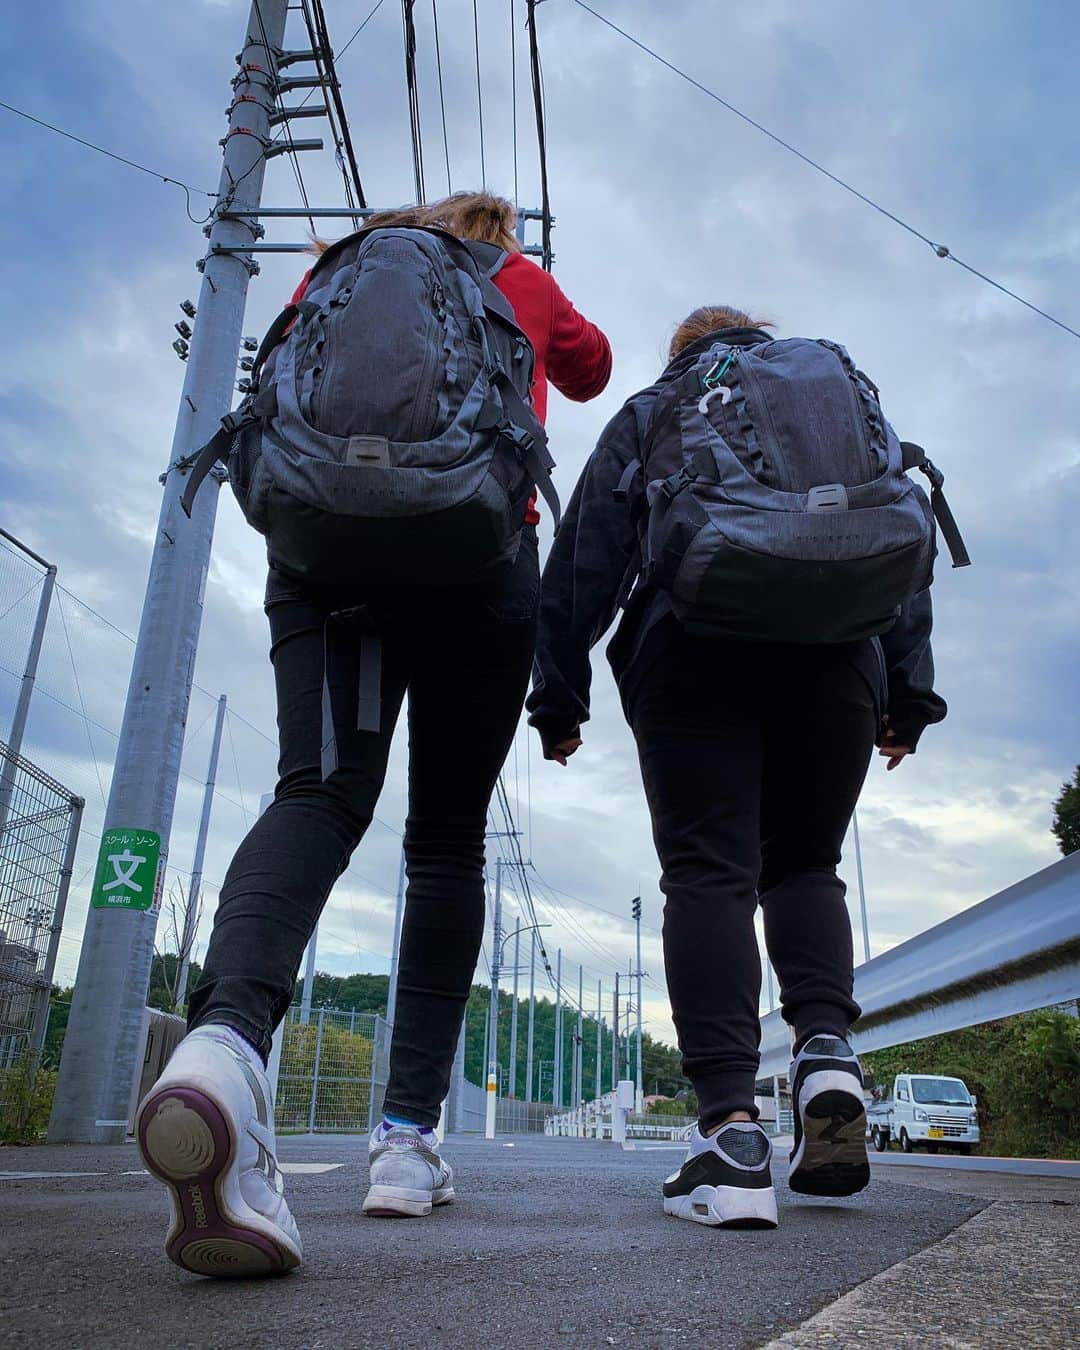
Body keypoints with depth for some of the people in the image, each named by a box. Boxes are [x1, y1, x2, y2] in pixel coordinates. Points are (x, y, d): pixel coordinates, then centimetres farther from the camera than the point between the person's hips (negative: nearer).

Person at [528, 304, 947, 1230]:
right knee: (805, 864, 13)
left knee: (709, 873, -6)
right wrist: (910, 692, 15)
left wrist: (558, 690, 8)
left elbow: (586, 553, 9)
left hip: (693, 649, -2)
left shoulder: (649, 413, 22)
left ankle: (731, 1129, -16)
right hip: (835, 656, 3)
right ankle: (827, 1048, -11)